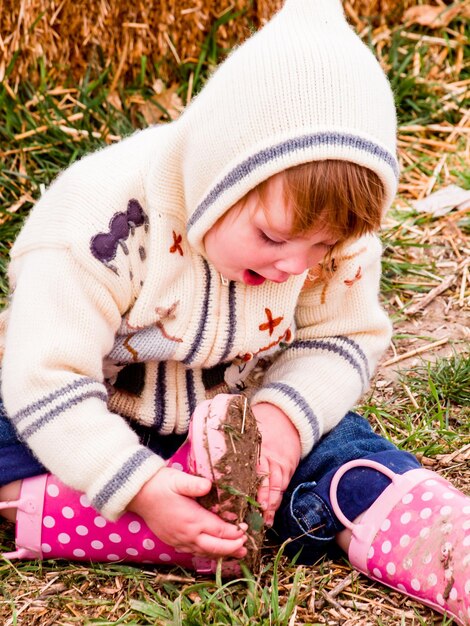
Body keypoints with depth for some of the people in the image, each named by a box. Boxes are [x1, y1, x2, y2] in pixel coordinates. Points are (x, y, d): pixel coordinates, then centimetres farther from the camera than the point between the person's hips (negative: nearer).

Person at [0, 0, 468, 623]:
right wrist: (140, 489, -37)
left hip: (233, 416, 3)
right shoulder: (107, 221, -31)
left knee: (348, 453, -23)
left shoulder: (333, 232, -15)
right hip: (101, 425, -2)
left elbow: (343, 339, -2)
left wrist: (286, 413, -24)